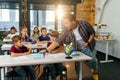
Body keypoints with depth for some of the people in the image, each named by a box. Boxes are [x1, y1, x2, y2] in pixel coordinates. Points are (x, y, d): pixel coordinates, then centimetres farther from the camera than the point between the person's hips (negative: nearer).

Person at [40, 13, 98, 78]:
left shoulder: (84, 24, -22)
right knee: (77, 65, 0)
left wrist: (88, 42, -19)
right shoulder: (67, 31, -15)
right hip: (77, 49, 2)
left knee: (92, 61, 0)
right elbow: (58, 41, -14)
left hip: (88, 47, -2)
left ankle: (96, 71, 33)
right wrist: (47, 49, -21)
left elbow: (92, 33, -7)